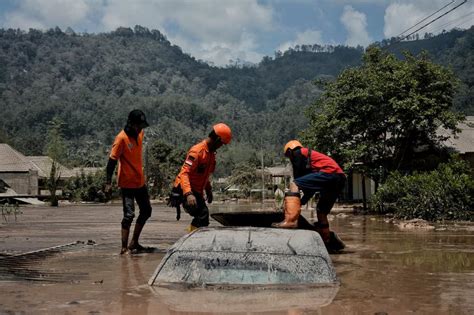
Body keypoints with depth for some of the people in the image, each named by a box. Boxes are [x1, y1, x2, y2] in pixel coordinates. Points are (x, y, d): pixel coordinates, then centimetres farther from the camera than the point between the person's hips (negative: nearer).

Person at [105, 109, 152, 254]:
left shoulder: (140, 134, 4)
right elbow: (112, 160, -17)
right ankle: (124, 247, -2)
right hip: (127, 183, -8)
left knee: (146, 211, 13)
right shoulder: (121, 138, -17)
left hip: (140, 181, 8)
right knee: (129, 214, -10)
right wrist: (108, 182, -20)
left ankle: (134, 242, 25)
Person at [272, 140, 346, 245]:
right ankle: (325, 241, 27)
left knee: (294, 185, -13)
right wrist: (300, 202, 31)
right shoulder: (310, 154, 34)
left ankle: (291, 220, -28)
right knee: (321, 211, 21)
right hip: (340, 178, 9)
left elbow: (298, 177, 5)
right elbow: (312, 185, 32)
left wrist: (288, 200, 14)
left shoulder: (297, 153, 11)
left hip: (329, 173, -9)